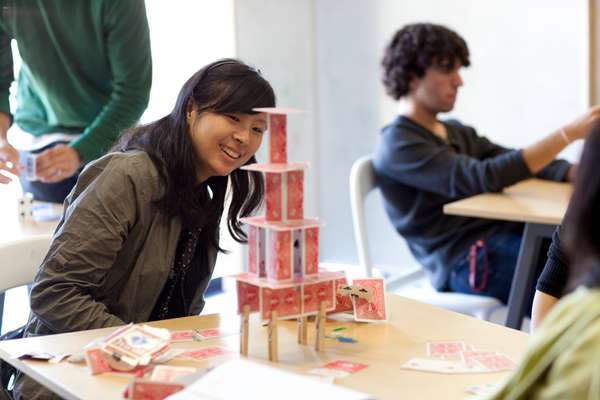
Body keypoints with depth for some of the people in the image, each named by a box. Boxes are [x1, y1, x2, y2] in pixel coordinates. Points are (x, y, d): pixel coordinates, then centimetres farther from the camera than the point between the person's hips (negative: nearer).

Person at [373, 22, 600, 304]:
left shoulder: (459, 133, 22)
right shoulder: (397, 145, -7)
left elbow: (523, 165, 14)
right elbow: (483, 178, -18)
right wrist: (568, 134, -19)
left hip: (505, 238, 8)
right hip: (467, 261, -8)